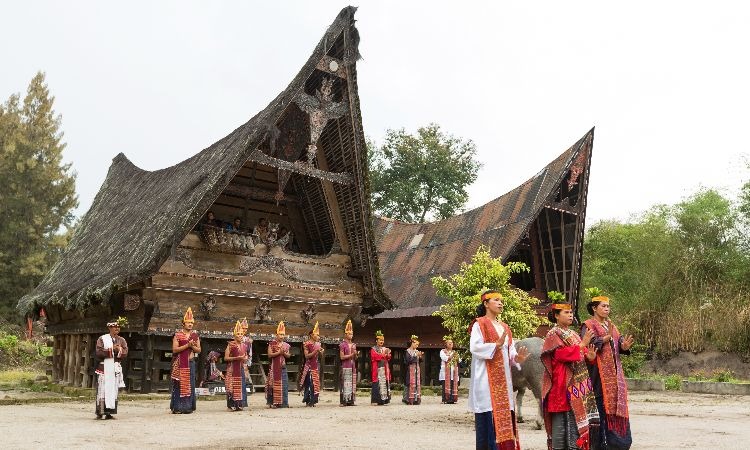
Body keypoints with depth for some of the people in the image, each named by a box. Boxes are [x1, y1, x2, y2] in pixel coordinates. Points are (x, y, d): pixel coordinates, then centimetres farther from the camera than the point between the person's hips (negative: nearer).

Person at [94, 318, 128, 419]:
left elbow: (125, 353, 1)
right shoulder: (102, 339, 3)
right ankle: (100, 412, -5)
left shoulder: (121, 340, 13)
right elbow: (99, 352, -10)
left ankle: (109, 412, 6)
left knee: (113, 390, 2)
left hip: (116, 368, 4)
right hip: (104, 368, -4)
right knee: (102, 390, -8)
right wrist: (114, 349, -13)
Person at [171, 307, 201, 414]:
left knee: (190, 385, 3)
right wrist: (187, 345, -15)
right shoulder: (178, 335, -1)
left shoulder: (195, 335, 11)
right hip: (180, 364, -4)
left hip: (190, 363, 4)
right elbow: (175, 349, -9)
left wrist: (192, 346, -9)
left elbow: (199, 350, 10)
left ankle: (188, 407, 7)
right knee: (179, 385, -5)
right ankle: (177, 407, -1)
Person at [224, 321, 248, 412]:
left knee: (241, 386, 6)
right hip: (232, 369, -6)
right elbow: (226, 358, -10)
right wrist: (237, 358, -18)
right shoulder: (230, 344, -6)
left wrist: (245, 358, 1)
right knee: (232, 386, -9)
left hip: (241, 368, 6)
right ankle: (232, 405, -4)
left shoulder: (244, 345, 12)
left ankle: (239, 404, 12)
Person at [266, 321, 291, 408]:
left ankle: (283, 402, 7)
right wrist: (279, 352, -16)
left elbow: (288, 356, 13)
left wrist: (284, 353, -7)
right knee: (274, 384, -5)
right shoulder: (272, 344, -3)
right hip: (274, 367, -4)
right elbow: (269, 355, -10)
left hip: (283, 367, 4)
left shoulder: (286, 345, 11)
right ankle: (273, 402, 0)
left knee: (284, 384, 2)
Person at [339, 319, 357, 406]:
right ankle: (344, 401, -7)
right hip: (345, 367, -7)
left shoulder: (353, 345, 18)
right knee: (345, 383, -9)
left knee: (353, 383, 4)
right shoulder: (342, 345, -2)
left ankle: (351, 400, 7)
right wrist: (351, 355, -13)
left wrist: (356, 355, -2)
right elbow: (342, 357, -9)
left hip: (353, 366, 7)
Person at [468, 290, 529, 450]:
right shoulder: (479, 324, -2)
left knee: (504, 416, 4)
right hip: (487, 378, -7)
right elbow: (475, 347, -15)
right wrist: (496, 345, -24)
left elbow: (510, 351, 11)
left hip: (503, 378, 7)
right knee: (488, 419, -8)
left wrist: (517, 358, -10)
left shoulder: (505, 327, 19)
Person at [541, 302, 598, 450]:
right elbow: (561, 354, -19)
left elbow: (579, 356, 17)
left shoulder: (573, 334, 18)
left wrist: (589, 356, -6)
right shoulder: (553, 334, -5)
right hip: (562, 384, -7)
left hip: (577, 385, 7)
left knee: (576, 418, 6)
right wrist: (582, 344, -18)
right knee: (561, 421, -4)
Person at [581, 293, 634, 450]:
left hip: (614, 374, 7)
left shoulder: (611, 326, 19)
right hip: (599, 374, -7)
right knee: (601, 407, -7)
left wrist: (624, 347, -11)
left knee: (615, 408, 7)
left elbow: (619, 345, 11)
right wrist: (606, 337, -26)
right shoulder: (588, 326, -5)